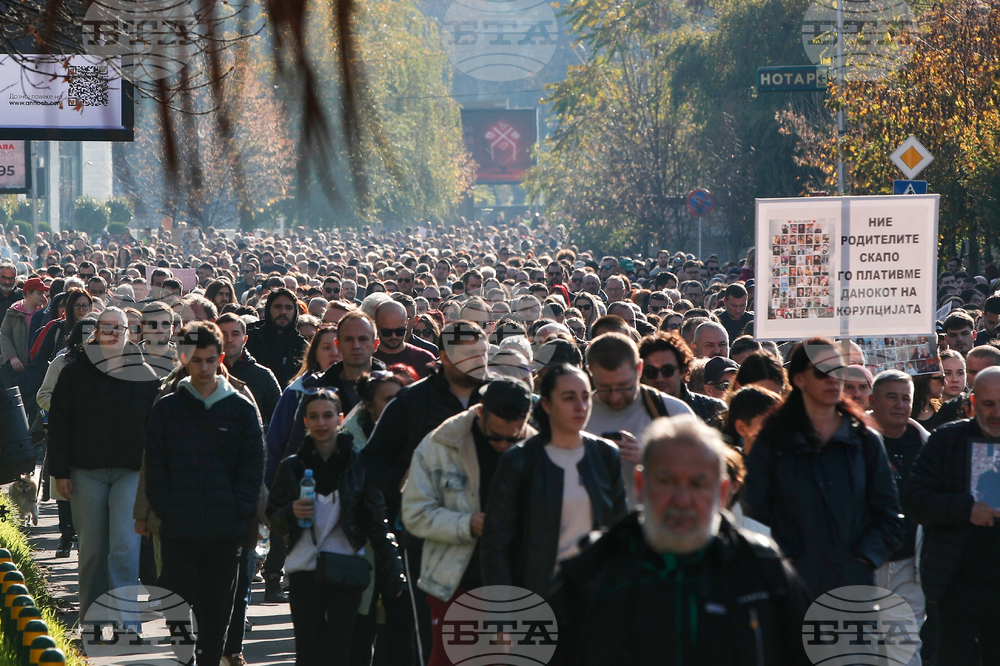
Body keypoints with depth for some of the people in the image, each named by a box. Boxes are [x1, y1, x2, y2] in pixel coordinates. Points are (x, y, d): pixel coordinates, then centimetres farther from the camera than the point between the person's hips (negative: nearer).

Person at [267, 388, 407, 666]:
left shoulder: (358, 465, 3)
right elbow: (273, 517, 10)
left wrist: (392, 574, -3)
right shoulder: (293, 466, 6)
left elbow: (377, 523, 3)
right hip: (304, 568, 1)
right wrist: (291, 513, -13)